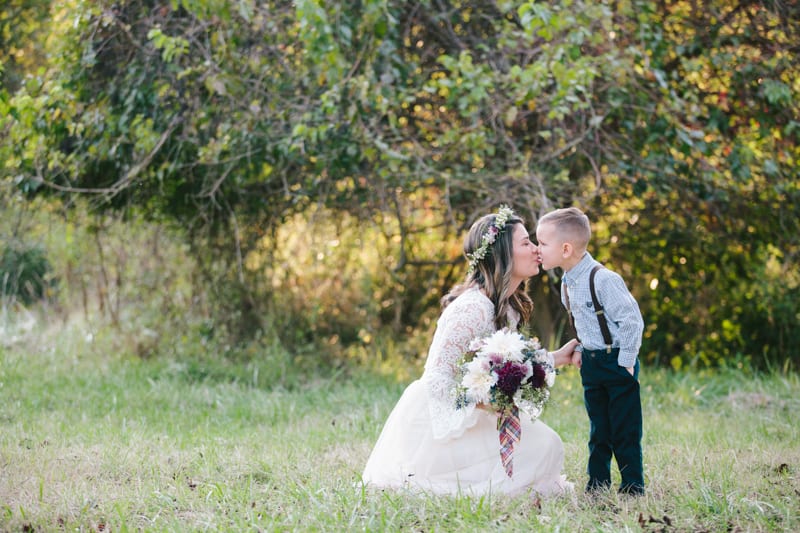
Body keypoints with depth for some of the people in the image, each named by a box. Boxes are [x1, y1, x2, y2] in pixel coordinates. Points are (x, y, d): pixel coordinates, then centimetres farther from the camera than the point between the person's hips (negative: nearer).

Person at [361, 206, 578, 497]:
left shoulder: (509, 306, 6)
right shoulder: (473, 308, -25)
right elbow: (437, 379, -24)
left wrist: (556, 358, 5)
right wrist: (488, 404, -32)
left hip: (465, 415, 10)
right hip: (433, 424, -10)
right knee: (544, 448, -11)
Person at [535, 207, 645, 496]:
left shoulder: (603, 280, -22)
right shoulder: (567, 283, 4)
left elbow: (631, 320, -19)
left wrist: (626, 362, -17)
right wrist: (581, 349, 11)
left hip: (617, 363, -8)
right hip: (591, 364, 8)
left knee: (625, 430, -1)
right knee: (598, 429, 14)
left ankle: (633, 488, 7)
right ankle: (597, 485, 21)